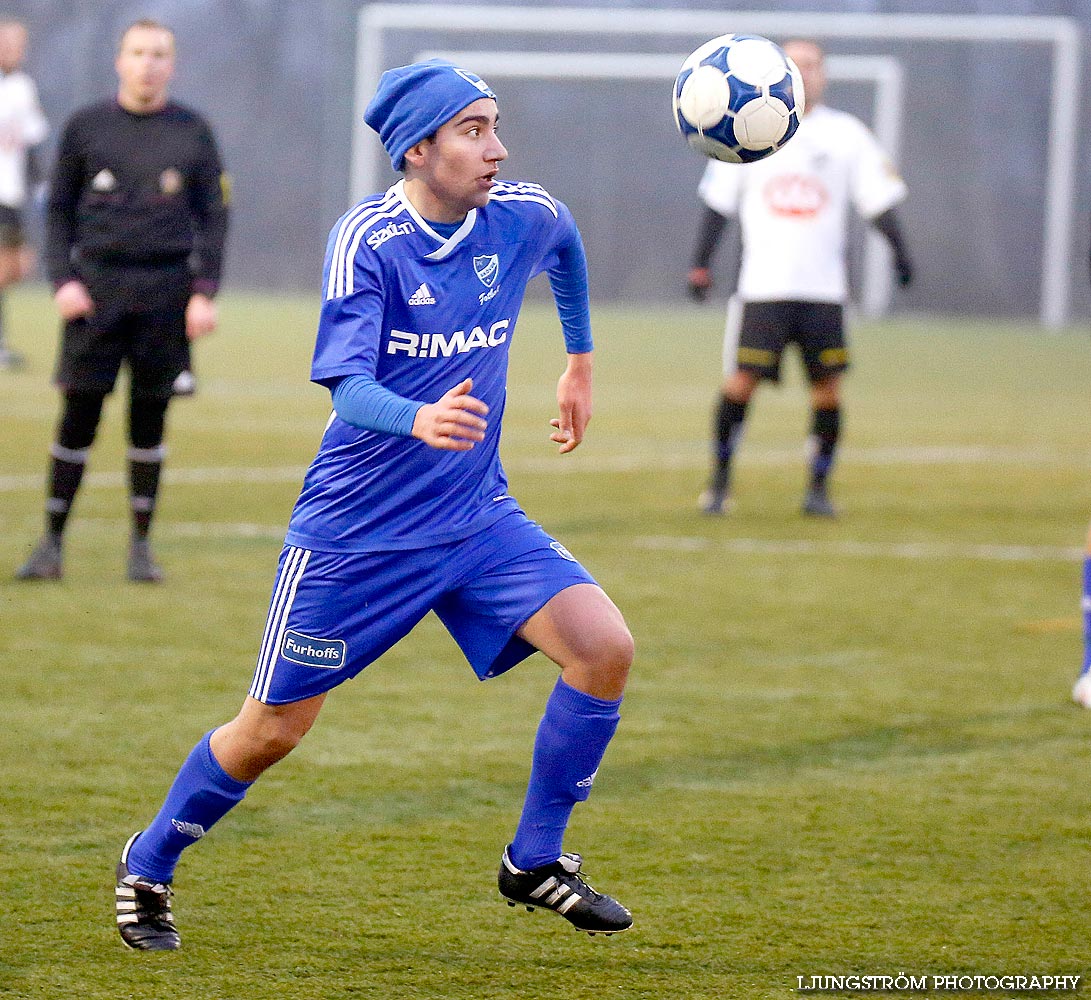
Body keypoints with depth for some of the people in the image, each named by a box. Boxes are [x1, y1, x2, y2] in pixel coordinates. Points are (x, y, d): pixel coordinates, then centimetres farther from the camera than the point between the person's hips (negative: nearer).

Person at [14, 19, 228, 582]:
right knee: (78, 414, -2)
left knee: (149, 419, 5)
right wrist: (63, 280, -4)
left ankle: (141, 545, 13)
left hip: (165, 290, 0)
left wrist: (205, 292, -3)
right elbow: (59, 210, 8)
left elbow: (213, 216, 7)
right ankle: (52, 543, 4)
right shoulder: (86, 127, 5)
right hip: (97, 284, 0)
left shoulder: (192, 133, 6)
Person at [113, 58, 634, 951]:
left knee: (604, 648, -14)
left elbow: (568, 250, 23)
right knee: (272, 731, 3)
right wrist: (420, 420, -48)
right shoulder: (367, 241, -19)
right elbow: (348, 387, -28)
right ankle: (148, 867, 29)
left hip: (476, 514, 5)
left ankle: (535, 861, 3)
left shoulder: (524, 217, -3)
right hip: (357, 532, -4)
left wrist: (580, 365, 31)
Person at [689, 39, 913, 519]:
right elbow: (718, 202, 10)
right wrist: (700, 264, 6)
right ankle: (719, 480, 8)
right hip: (762, 282, -1)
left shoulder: (847, 133, 7)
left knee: (827, 386, -3)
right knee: (740, 381, -6)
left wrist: (898, 247, -9)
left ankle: (819, 487, 9)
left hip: (824, 288, 1)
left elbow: (876, 198, 6)